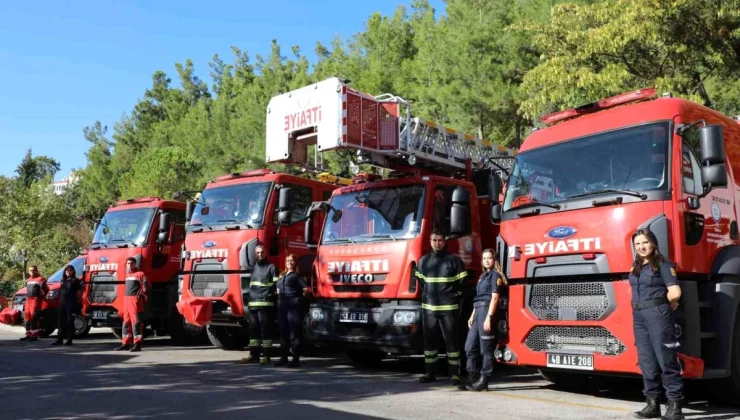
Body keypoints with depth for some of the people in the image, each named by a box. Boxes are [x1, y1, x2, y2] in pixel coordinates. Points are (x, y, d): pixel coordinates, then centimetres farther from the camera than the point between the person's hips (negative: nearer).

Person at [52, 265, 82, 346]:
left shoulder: (75, 281, 0)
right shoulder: (63, 281, 17)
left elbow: (79, 292, -2)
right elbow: (60, 292, 19)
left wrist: (77, 301, -4)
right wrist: (60, 301, 9)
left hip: (71, 304, -6)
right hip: (62, 303, 6)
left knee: (70, 321, -3)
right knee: (61, 321, 7)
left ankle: (69, 340, 1)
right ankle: (59, 339, 12)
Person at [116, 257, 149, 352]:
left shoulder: (140, 274, -6)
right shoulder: (128, 275, 20)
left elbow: (146, 286, -11)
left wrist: (140, 295, -12)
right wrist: (126, 298, 19)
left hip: (135, 300, -8)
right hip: (127, 300, 9)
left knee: (136, 321, -10)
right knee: (126, 322, 11)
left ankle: (137, 344, -10)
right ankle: (126, 343, 18)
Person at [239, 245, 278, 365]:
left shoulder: (271, 267, 3)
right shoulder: (254, 268, 21)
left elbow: (276, 285, -4)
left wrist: (271, 296, -14)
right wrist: (250, 296, 16)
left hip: (265, 304, -6)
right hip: (252, 303, 6)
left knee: (265, 329, -5)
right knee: (253, 329, 8)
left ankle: (266, 355, -3)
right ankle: (254, 354, 16)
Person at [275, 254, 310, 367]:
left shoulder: (297, 275, 1)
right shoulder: (282, 276, 21)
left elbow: (307, 289, -8)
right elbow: (278, 289, 30)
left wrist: (299, 297, 5)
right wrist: (280, 295, 12)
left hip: (293, 304, -7)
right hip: (281, 304, 7)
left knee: (294, 332, -7)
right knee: (283, 332, 10)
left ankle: (296, 359, -5)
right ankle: (283, 358, 16)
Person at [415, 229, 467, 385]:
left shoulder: (454, 260, -2)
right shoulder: (423, 261, 10)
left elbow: (462, 281, 3)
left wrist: (454, 295, 1)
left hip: (448, 307, -4)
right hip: (428, 307, 4)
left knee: (451, 340, -1)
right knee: (429, 340, 8)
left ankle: (455, 374, 5)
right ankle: (430, 373, 17)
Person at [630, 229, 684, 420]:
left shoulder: (663, 264, -5)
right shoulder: (636, 266, 15)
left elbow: (675, 292, -13)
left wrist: (658, 303, 2)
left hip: (658, 314, -7)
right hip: (638, 316, 7)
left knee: (666, 360, -6)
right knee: (646, 361, 9)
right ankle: (652, 404, 16)